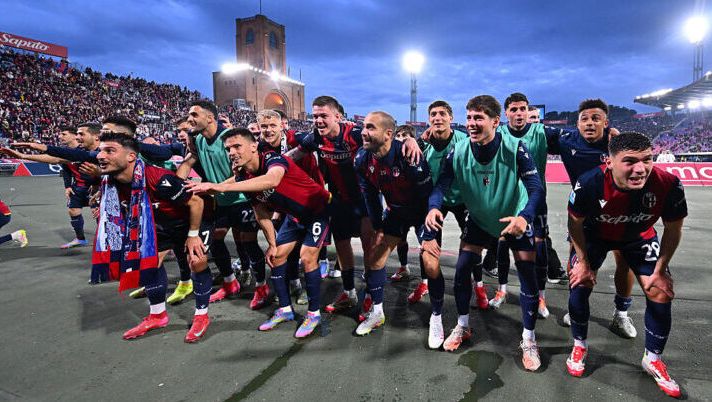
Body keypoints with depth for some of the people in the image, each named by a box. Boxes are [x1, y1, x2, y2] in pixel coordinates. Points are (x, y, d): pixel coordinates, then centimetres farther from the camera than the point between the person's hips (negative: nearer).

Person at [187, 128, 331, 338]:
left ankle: (314, 313, 5)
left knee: (307, 257, -14)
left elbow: (272, 181, -54)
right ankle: (285, 309, 23)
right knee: (276, 257, 6)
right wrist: (272, 244, 3)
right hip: (294, 216, 8)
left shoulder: (272, 158, -29)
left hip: (318, 210, -7)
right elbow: (262, 214, 3)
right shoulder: (243, 178, -7)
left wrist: (222, 187, -57)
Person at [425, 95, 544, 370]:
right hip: (479, 219, 2)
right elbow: (442, 184, -22)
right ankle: (462, 327, 19)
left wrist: (524, 217, -48)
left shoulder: (515, 148, -26)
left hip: (516, 219, -2)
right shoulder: (458, 152, -19)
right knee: (462, 268, -4)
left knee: (527, 273, -6)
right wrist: (434, 207, -45)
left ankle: (528, 340, 14)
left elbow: (536, 188, -28)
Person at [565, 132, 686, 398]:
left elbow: (673, 230, -12)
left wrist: (659, 271, -6)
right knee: (580, 285, -8)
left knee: (661, 295, 0)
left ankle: (653, 359, 24)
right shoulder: (588, 184, -37)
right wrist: (583, 262, -11)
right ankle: (579, 346, 18)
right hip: (595, 235, -1)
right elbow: (575, 224, -16)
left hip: (640, 237, 2)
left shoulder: (669, 185, -32)